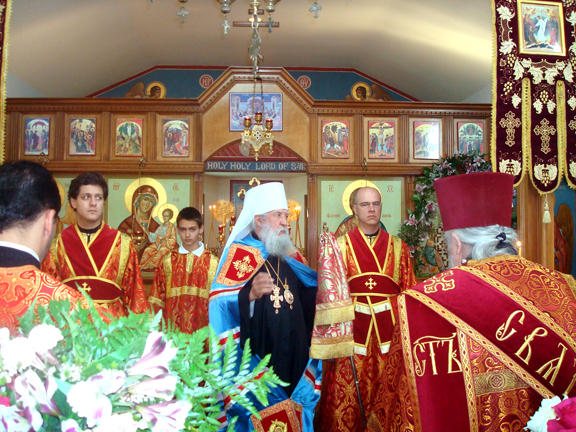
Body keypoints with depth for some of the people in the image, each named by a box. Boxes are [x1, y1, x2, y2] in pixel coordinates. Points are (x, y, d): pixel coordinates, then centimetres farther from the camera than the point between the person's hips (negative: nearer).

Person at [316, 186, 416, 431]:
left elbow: (408, 291, 8)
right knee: (347, 393, 1)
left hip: (389, 326, 2)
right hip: (351, 325, -1)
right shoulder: (341, 245, 4)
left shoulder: (398, 247, 9)